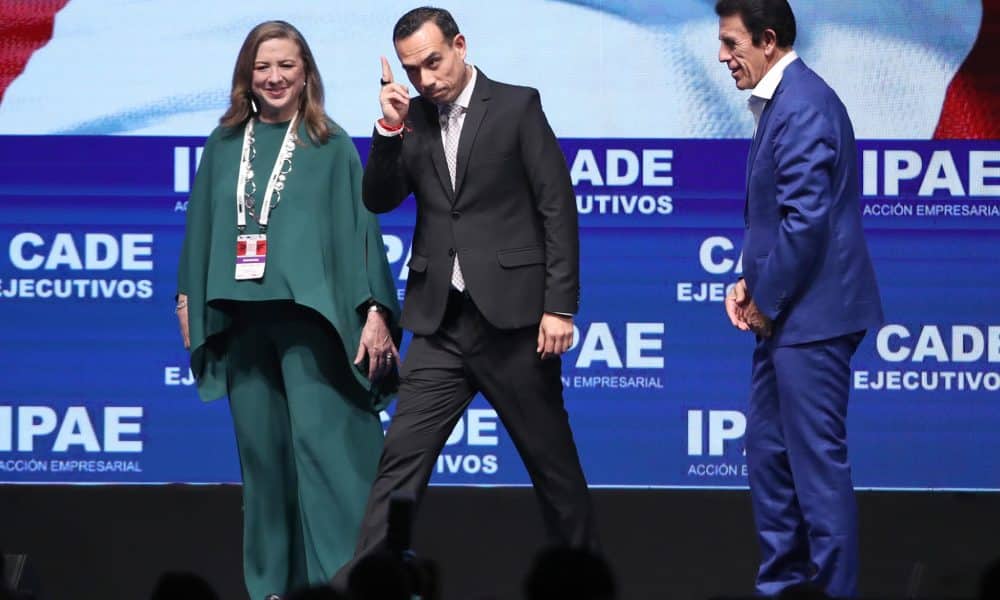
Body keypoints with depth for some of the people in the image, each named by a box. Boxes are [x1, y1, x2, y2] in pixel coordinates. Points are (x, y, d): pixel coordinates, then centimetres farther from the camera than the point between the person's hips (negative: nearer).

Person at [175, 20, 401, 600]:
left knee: (321, 442, -11)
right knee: (261, 452, 5)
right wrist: (188, 300, 14)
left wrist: (375, 310, -8)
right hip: (242, 317, 4)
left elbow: (360, 227, -1)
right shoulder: (224, 145, 11)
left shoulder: (331, 146, 3)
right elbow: (203, 224, 17)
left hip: (311, 315, -3)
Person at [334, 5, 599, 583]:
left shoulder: (517, 107, -3)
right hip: (442, 323, 3)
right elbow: (380, 200, 5)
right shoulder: (413, 117, 10)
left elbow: (558, 207, -5)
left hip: (511, 317, -3)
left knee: (552, 460, 6)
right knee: (401, 460, -4)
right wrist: (391, 127, -9)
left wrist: (561, 307, -10)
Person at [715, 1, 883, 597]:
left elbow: (806, 220, -23)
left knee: (817, 459, -5)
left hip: (811, 313, -11)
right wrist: (751, 282, 7)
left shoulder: (801, 107, -19)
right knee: (769, 451, 16)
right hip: (785, 312, 11)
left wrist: (768, 302, -13)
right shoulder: (781, 101, 13)